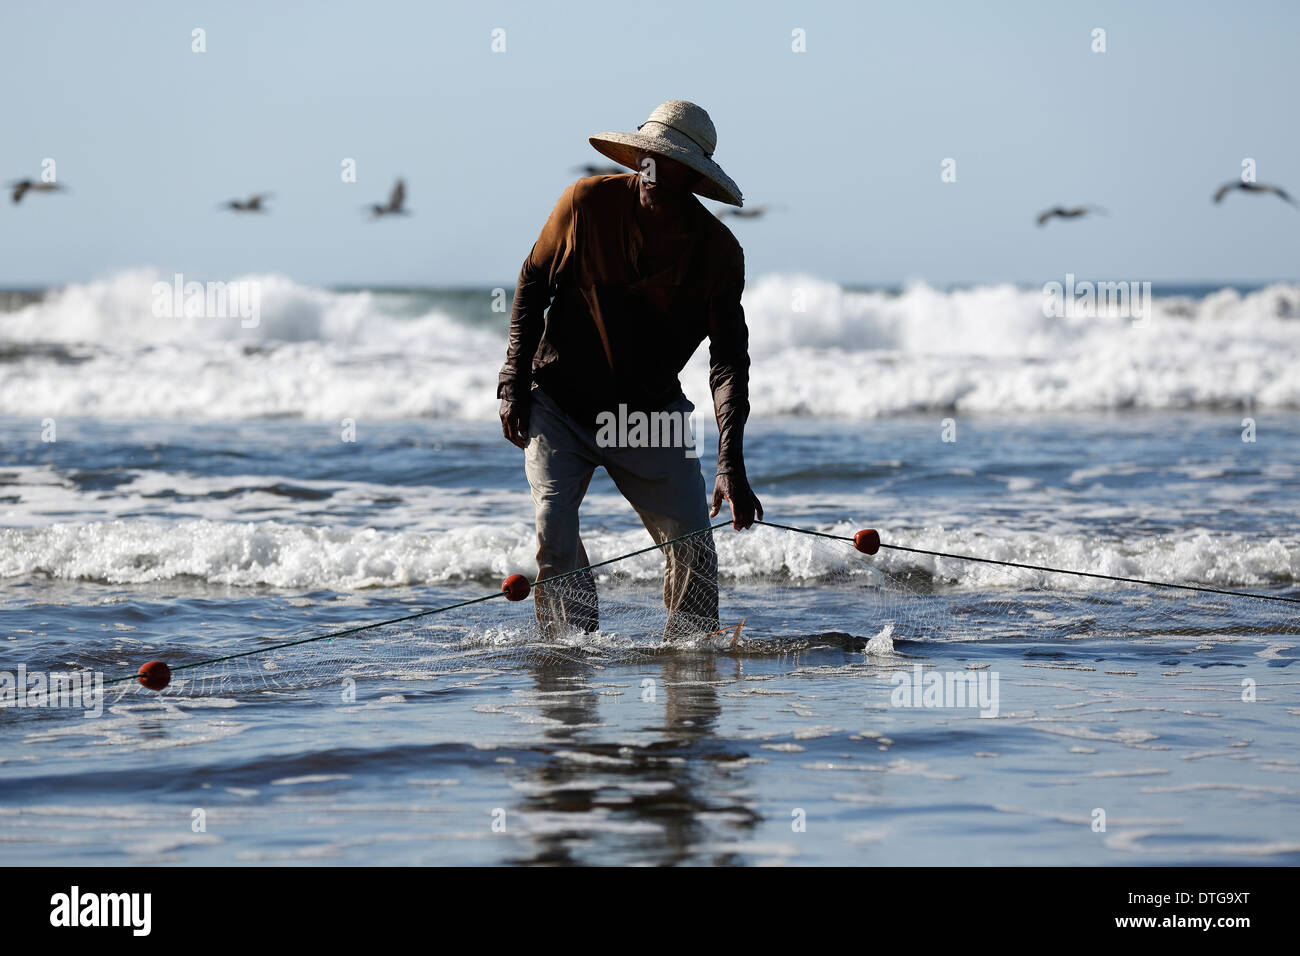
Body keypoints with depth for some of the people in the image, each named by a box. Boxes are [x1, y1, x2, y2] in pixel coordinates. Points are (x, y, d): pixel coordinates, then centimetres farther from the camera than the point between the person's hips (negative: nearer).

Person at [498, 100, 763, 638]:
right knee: (553, 528, -16)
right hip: (558, 405, -1)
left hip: (651, 413, 1)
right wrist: (514, 385, -4)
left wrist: (731, 465, -28)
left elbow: (729, 361, -16)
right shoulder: (587, 203, -14)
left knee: (692, 542, -7)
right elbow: (532, 284, 0)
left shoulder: (718, 251, -13)